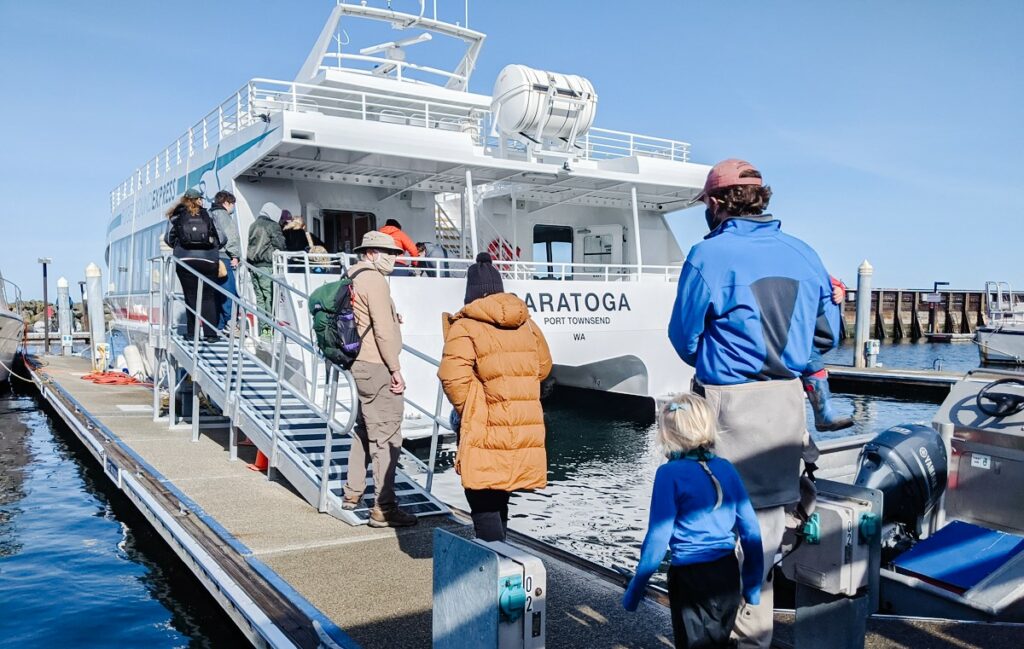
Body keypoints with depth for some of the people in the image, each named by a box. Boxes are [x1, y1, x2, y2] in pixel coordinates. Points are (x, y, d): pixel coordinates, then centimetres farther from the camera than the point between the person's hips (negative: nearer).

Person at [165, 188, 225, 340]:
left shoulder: (176, 217, 9)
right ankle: (210, 332, -1)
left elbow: (168, 239, 9)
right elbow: (222, 238, 6)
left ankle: (191, 332, 4)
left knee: (190, 296, 7)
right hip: (208, 260, 0)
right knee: (208, 297, 5)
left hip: (184, 259, 0)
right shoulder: (208, 215, 8)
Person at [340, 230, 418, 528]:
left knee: (365, 429, 20)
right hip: (377, 367, -11)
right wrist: (395, 369, -15)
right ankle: (384, 509, -3)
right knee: (386, 436, -7)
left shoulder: (353, 276, 16)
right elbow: (383, 330, -20)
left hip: (361, 364, 11)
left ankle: (352, 493, 30)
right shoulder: (374, 280, -14)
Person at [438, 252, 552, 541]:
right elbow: (543, 366, 17)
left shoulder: (466, 326, -11)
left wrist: (466, 410, -5)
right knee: (499, 496, 22)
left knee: (483, 499, 2)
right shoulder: (526, 323, 9)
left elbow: (453, 376, -19)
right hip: (525, 426, 7)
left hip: (486, 427, -6)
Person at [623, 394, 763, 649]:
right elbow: (751, 529, 5)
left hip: (691, 577, -5)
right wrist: (752, 581, 16)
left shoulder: (670, 473, -14)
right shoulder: (726, 468, 1)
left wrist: (635, 588, -7)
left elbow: (658, 537, -15)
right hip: (728, 573, 5)